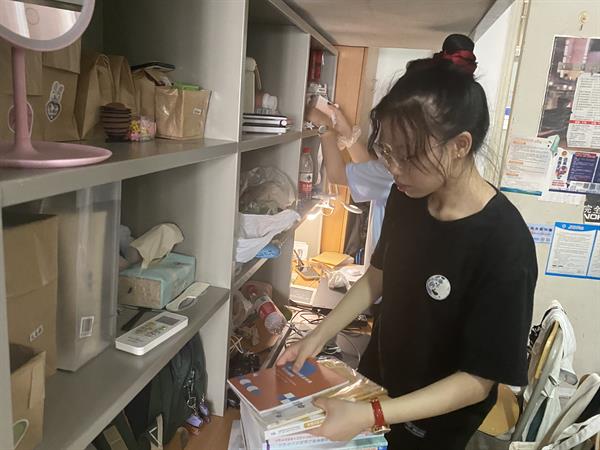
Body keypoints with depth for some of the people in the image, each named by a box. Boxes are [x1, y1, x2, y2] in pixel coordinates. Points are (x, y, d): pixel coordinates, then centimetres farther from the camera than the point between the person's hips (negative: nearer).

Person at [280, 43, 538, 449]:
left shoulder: (505, 246, -31)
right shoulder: (407, 197, -12)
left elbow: (478, 381, -24)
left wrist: (372, 416, -32)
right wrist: (319, 335, -5)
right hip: (376, 380, 5)